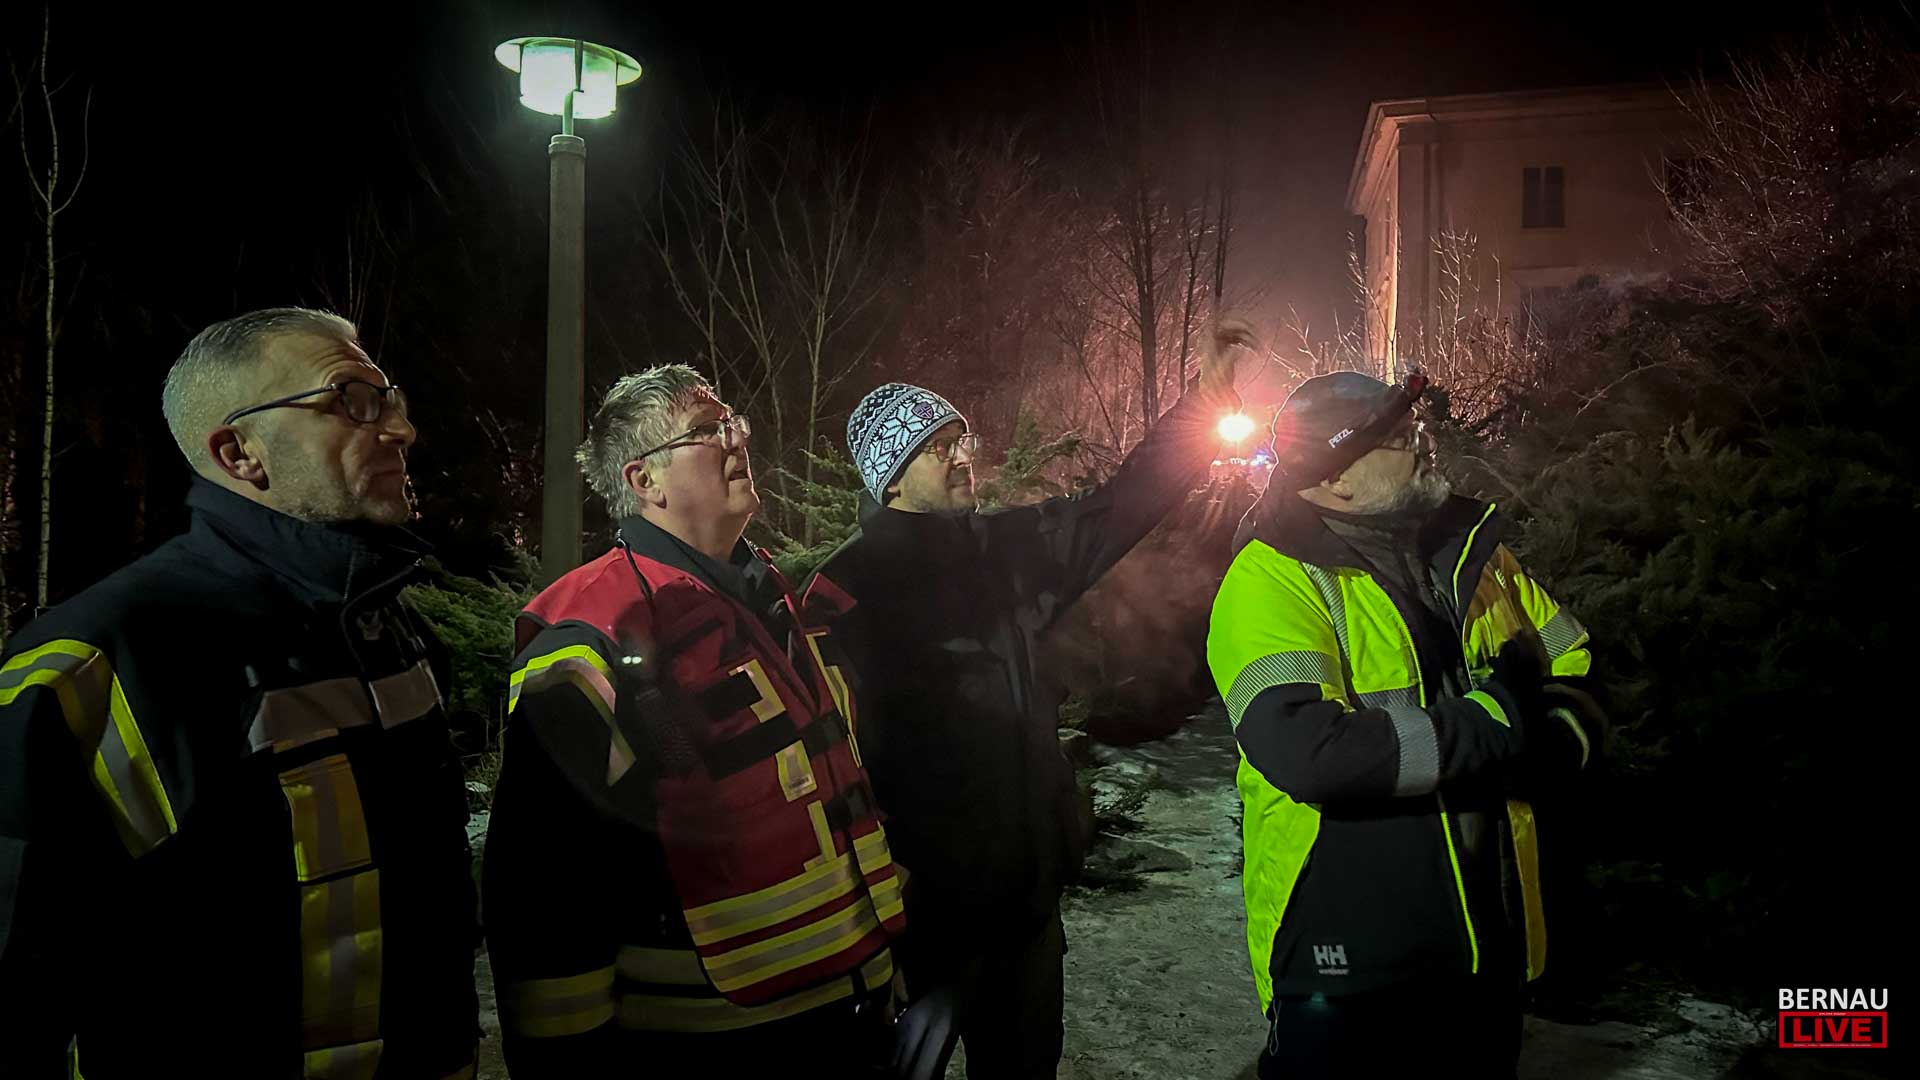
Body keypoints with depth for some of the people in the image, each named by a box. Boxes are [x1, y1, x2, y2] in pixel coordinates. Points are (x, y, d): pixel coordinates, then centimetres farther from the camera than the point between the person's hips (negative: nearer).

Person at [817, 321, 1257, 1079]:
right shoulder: (851, 586, -15)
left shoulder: (1003, 547, 7)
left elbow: (1119, 507, 11)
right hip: (930, 899, -7)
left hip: (1026, 881, 7)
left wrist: (1207, 396, 6)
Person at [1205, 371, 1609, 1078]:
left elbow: (1577, 682, 8)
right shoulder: (1272, 579, -17)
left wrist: (1549, 745, -15)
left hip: (1491, 941, 7)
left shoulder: (1472, 551, 5)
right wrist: (1492, 722, -22)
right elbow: (1305, 751, -31)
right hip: (1344, 960, -6)